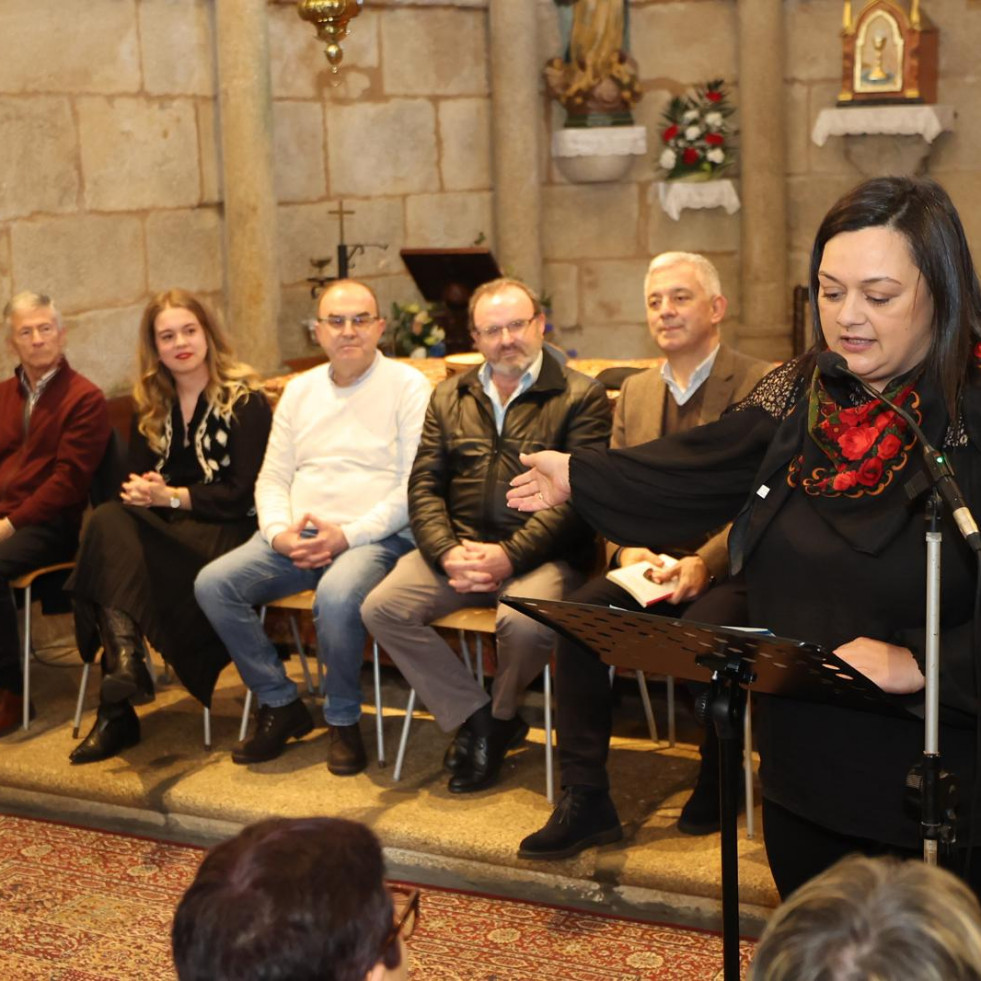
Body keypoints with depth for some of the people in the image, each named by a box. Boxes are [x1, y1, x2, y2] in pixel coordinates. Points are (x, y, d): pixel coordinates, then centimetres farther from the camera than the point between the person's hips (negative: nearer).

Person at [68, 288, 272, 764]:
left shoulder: (245, 401, 1)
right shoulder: (150, 407, 19)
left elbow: (244, 492, -6)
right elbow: (133, 477, 15)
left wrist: (173, 496, -14)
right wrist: (136, 491, -10)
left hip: (224, 530, -5)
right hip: (162, 528, 5)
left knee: (117, 558, -31)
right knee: (107, 522, -31)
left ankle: (116, 709, -28)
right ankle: (125, 659, -44)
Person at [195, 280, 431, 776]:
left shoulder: (407, 386, 0)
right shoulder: (300, 390, 18)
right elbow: (272, 478, 17)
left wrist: (348, 535, -17)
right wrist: (280, 532, -5)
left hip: (374, 536, -5)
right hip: (295, 539, 6)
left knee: (337, 596, -37)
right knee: (213, 584, -17)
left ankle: (343, 720, -11)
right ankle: (280, 704, -1)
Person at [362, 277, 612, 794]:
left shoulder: (581, 396, 0)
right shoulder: (449, 397, 16)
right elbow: (424, 485, 10)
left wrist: (509, 555, -20)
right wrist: (448, 553, -9)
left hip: (539, 553, -4)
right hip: (459, 546, 5)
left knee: (524, 621, -35)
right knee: (382, 607, -19)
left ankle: (500, 715, 0)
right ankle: (475, 715, -4)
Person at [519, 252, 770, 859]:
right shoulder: (635, 392, 18)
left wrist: (707, 562, -23)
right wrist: (628, 549, -7)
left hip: (728, 567, -5)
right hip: (653, 563, 5)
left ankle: (716, 787, -6)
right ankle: (585, 799, -17)